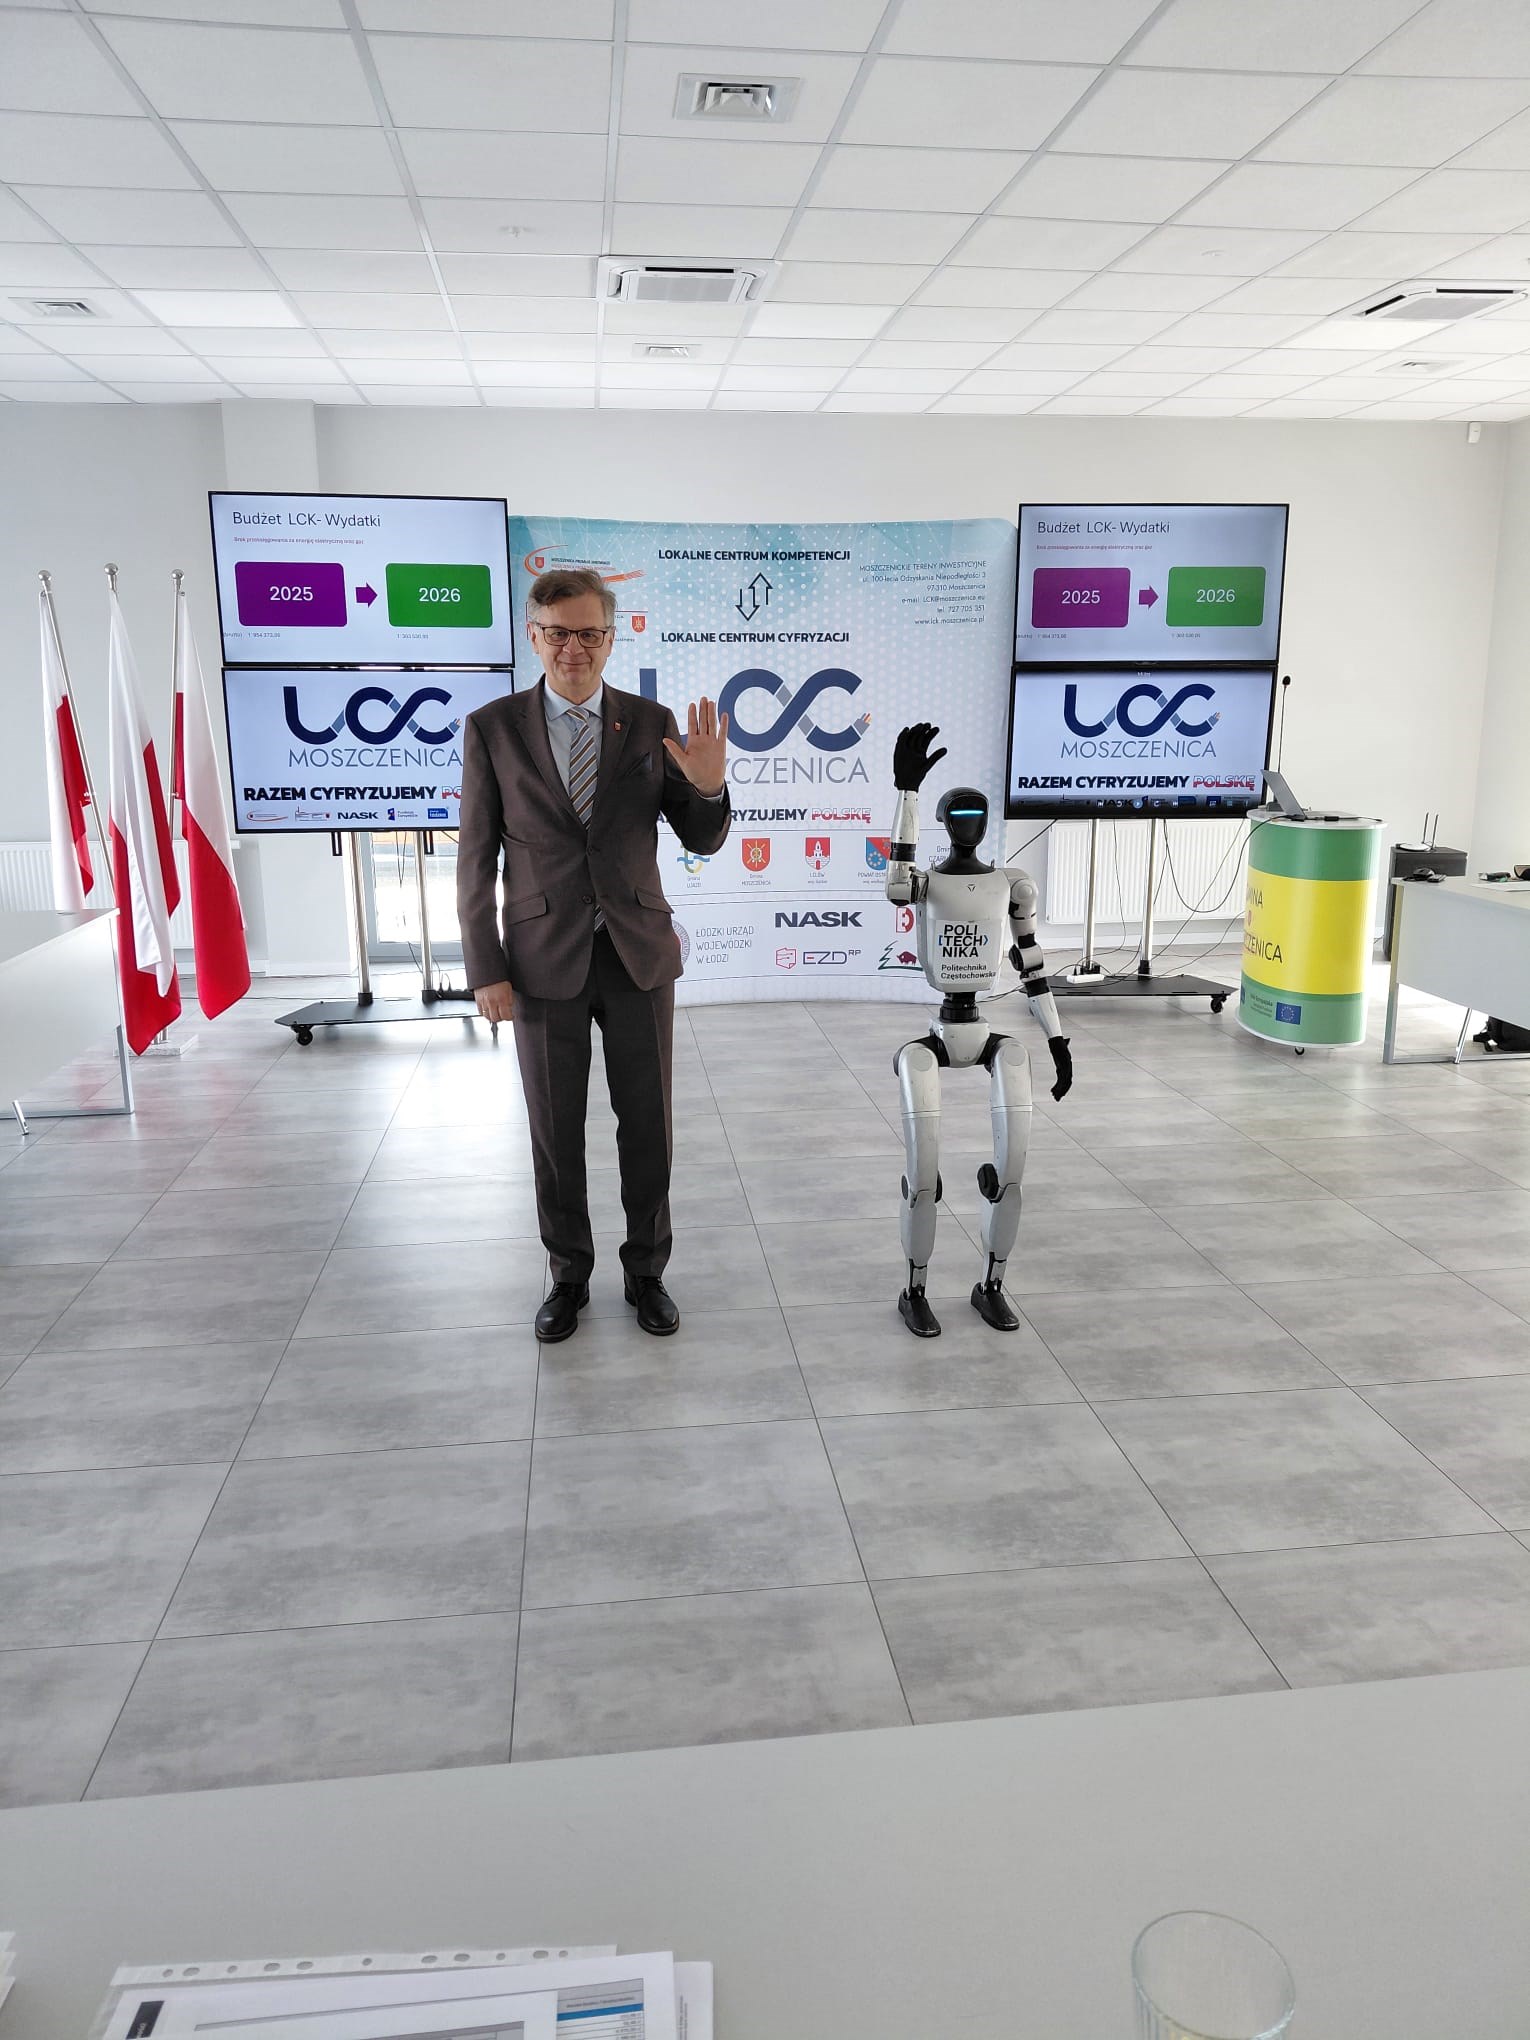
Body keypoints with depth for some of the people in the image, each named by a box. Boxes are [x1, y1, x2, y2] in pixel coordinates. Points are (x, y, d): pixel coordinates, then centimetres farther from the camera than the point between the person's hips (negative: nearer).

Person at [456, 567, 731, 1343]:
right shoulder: (492, 728, -3)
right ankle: (568, 1275, 29)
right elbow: (476, 858, -1)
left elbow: (702, 840, 0)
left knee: (647, 1125, 10)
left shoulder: (652, 723, -1)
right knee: (555, 1131, 10)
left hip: (639, 955, 1)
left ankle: (646, 1271, 28)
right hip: (544, 960, -1)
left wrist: (707, 785, -22)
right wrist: (486, 971, -5)